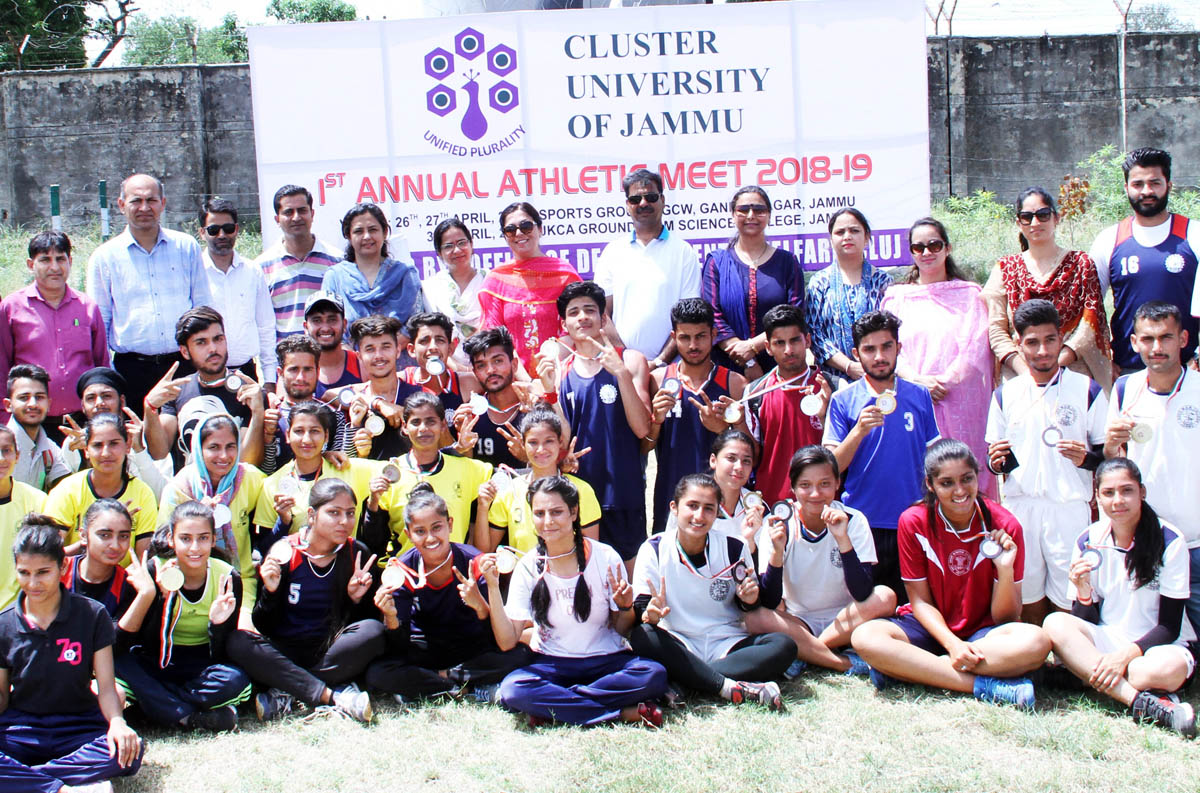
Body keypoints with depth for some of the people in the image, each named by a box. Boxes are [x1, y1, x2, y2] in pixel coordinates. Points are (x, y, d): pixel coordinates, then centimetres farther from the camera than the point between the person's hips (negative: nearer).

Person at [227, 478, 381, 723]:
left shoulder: (358, 554, -2)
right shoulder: (283, 553, -6)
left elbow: (366, 618, 5)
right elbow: (262, 626, -4)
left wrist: (357, 599, -14)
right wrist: (270, 591, -22)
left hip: (331, 652, 1)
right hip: (284, 652, -1)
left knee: (373, 631, -27)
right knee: (237, 642, -29)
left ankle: (287, 696, -23)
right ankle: (334, 696, -33)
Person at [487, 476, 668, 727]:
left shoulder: (605, 558, -5)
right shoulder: (529, 567, -2)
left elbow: (623, 630, 3)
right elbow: (507, 641, -7)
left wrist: (626, 607, -18)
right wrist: (493, 587, -15)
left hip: (606, 661, 0)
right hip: (551, 665, 0)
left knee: (654, 675, -30)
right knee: (512, 688, -32)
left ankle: (552, 704, -20)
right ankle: (624, 712, -25)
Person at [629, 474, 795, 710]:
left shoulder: (733, 548, 0)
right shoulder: (654, 549, -3)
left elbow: (747, 605, 10)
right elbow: (640, 608, -7)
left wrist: (750, 599, -13)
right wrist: (651, 613, -31)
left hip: (727, 645, 2)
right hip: (679, 649, -2)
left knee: (784, 646, -25)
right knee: (642, 637, -33)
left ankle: (678, 686, -29)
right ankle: (734, 688, -36)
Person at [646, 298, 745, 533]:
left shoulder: (734, 383, 2)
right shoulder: (658, 379, 6)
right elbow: (643, 447, 10)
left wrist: (722, 429, -13)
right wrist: (657, 420, -8)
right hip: (669, 498, 1)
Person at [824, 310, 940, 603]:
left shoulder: (919, 396, 5)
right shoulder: (843, 400, 0)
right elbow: (832, 467, -4)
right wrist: (859, 430, -19)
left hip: (911, 522, 2)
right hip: (861, 524, -1)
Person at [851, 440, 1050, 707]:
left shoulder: (1004, 525, -9)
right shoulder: (913, 522, -8)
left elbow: (1005, 618, -7)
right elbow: (920, 601, -4)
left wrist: (1006, 569, -25)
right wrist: (952, 643, -22)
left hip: (983, 631, 0)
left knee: (1035, 642, -34)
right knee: (865, 637, -31)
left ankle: (903, 668, -28)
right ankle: (983, 685, -29)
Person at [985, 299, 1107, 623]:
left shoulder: (1087, 390, 2)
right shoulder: (1006, 394, 10)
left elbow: (1109, 456, 4)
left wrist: (1085, 458, -17)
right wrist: (996, 462, -6)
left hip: (1069, 508, -2)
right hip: (1018, 508, 2)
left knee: (1069, 604, -4)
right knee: (1027, 600, 5)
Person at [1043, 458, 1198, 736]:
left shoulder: (1170, 541, -10)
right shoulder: (1088, 542, -1)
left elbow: (1169, 627, -10)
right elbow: (1085, 622, 0)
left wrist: (1126, 655, -24)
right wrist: (1083, 591, -21)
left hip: (1156, 644, -4)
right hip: (1107, 640, 4)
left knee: (1170, 667, -39)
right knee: (1055, 623, -28)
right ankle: (1142, 701, -35)